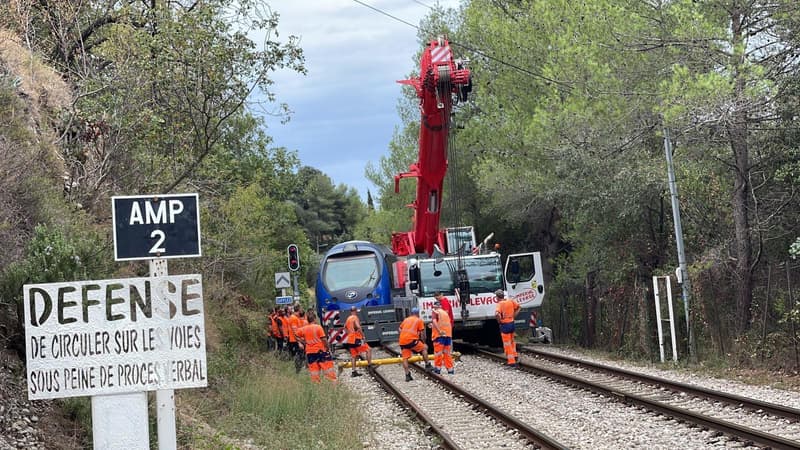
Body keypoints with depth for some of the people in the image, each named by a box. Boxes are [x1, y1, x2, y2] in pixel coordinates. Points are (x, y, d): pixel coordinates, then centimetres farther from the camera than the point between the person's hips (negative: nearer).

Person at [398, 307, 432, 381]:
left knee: (405, 358, 8)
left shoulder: (406, 320, 24)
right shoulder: (419, 320, 11)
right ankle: (427, 365, 11)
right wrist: (423, 342, 20)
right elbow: (422, 333, 9)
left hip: (402, 341, 4)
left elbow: (400, 329, 20)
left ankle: (407, 375, 4)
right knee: (424, 348, 14)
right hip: (411, 340, -4)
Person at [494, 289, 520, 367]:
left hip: (504, 325, -7)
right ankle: (514, 356, 38)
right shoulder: (510, 301, 4)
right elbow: (518, 307, 20)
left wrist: (499, 321, -17)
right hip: (512, 323, 7)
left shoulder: (500, 304, -17)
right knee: (512, 341, 26)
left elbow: (497, 314, -35)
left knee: (507, 344, 1)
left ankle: (511, 361, 3)